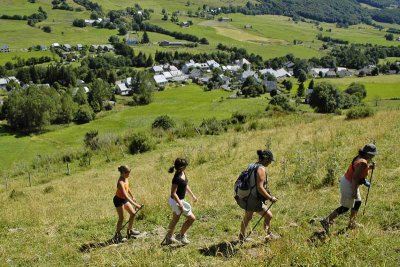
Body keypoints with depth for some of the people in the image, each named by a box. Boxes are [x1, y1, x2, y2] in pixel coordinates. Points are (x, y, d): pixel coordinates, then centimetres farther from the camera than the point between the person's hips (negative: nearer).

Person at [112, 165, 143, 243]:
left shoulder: (126, 178, -5)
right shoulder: (121, 182, -32)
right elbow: (125, 195, -38)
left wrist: (132, 197, 22)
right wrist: (135, 204, -40)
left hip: (124, 199, 9)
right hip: (118, 200, -9)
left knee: (133, 213, 12)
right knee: (121, 218, -5)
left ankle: (129, 230, 28)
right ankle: (117, 235, 8)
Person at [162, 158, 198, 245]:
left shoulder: (183, 173, -1)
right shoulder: (177, 178, -29)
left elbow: (185, 185, 14)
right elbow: (173, 193, -26)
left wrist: (192, 195, 19)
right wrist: (180, 204, -25)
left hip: (179, 200, 10)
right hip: (176, 201, -10)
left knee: (175, 219, 23)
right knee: (191, 218, 1)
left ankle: (169, 238, 38)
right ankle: (181, 235, 17)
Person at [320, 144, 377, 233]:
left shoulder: (360, 158, 3)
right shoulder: (363, 163, -26)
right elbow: (355, 177, -29)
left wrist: (369, 167, 7)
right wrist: (355, 191, -25)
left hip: (347, 181, 10)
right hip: (348, 185, -10)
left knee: (358, 202, 22)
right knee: (345, 207, 2)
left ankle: (352, 223, 34)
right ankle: (326, 221, 5)